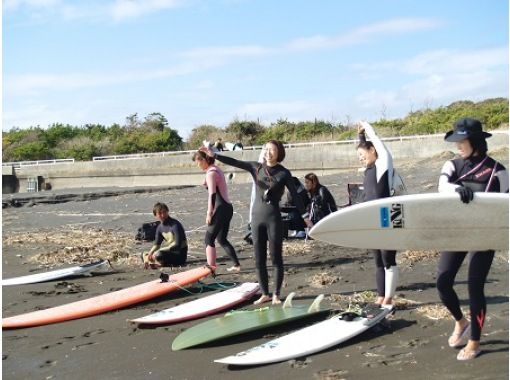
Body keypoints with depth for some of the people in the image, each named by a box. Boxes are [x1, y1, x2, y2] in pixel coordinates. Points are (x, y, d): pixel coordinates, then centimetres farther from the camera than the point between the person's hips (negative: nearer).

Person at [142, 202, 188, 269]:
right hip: (169, 252, 9)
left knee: (158, 255, -34)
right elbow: (156, 244, 6)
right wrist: (150, 254, -14)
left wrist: (159, 251, -24)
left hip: (180, 254, -9)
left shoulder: (175, 225, -19)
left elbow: (177, 244, -24)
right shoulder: (160, 227, 4)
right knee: (144, 255, 9)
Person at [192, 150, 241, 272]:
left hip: (221, 209, -9)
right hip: (227, 207, 9)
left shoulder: (211, 173, -13)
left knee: (209, 238, -3)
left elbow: (212, 194, -19)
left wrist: (209, 213, -17)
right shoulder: (216, 169, 15)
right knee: (222, 239, 16)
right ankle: (236, 265, 17)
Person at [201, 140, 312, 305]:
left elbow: (295, 196, -2)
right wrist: (214, 155, -12)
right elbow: (235, 162, -2)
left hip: (274, 218, -3)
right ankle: (265, 293, 18)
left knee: (276, 258, 2)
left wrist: (305, 216, -4)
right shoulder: (256, 167, 5)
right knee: (259, 259, 8)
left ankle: (276, 295, 12)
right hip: (257, 217, 4)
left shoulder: (284, 173, -3)